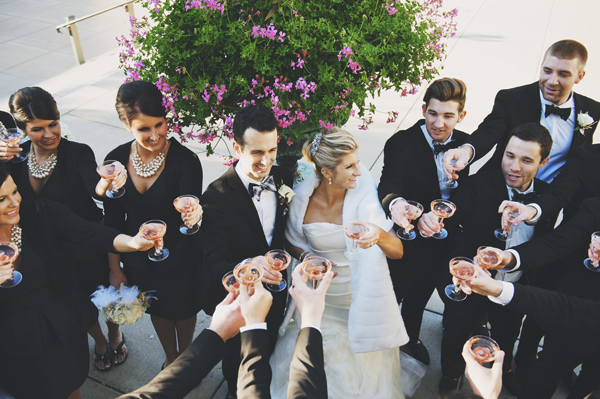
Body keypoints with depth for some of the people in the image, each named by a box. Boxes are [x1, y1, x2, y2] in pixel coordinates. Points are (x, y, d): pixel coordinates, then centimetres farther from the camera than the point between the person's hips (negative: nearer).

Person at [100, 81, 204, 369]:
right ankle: (170, 357, 56)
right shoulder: (116, 160, -14)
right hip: (138, 258, 3)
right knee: (157, 308, 26)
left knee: (183, 309, 22)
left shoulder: (185, 160, -26)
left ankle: (185, 355, 54)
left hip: (180, 256, -3)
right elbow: (113, 220, -4)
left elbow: (189, 212, -27)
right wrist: (114, 268, 2)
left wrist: (192, 216, -52)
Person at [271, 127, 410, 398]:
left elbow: (398, 251, -20)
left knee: (361, 373, 14)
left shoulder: (364, 193, -19)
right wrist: (306, 256, -16)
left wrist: (379, 235, -41)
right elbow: (292, 242, 6)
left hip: (360, 301, -1)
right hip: (319, 301, 1)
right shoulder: (301, 197, -14)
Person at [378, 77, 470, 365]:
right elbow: (389, 182, -37)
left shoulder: (464, 144, -7)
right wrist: (394, 202, -59)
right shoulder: (401, 143, -21)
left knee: (423, 290, 26)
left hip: (442, 237, 5)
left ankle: (410, 336, 54)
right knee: (394, 292, 13)